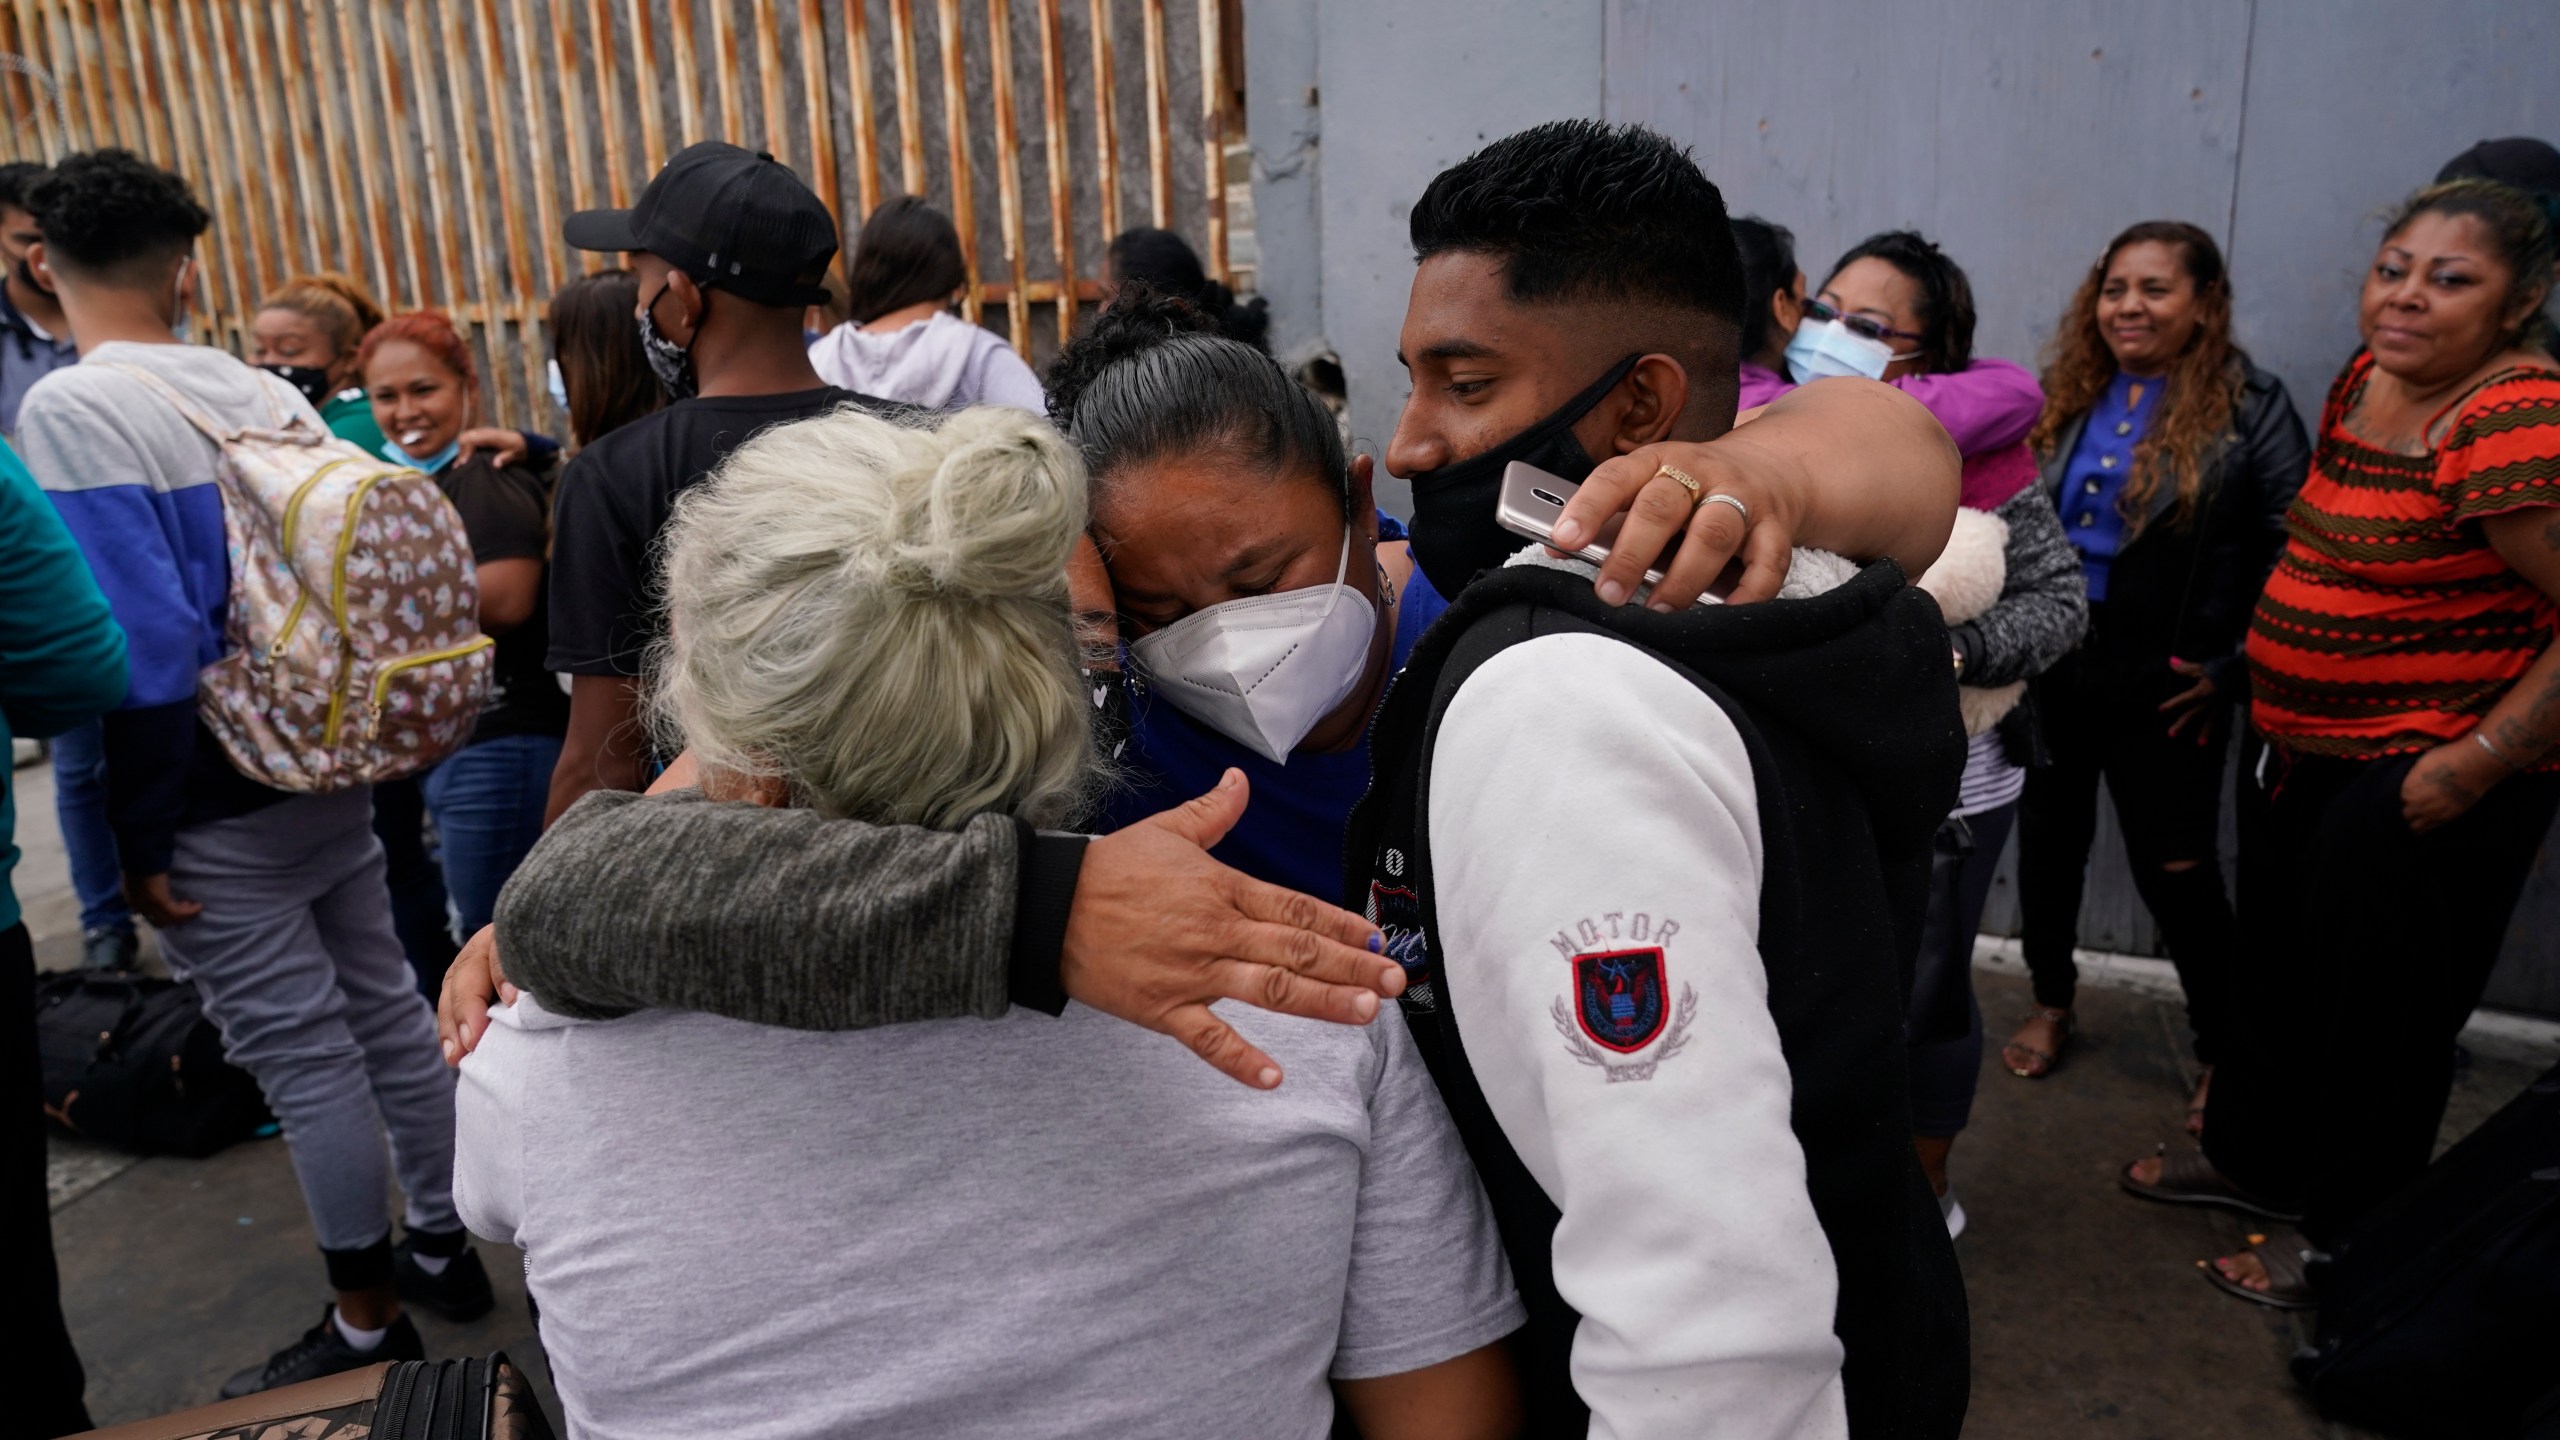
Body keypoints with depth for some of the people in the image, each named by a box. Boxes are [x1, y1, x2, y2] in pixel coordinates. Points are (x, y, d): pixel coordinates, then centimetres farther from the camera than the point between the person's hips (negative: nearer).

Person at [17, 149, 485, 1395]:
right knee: (388, 1011, 16)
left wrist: (138, 842, -14)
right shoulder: (267, 395, 3)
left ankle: (368, 1322, 18)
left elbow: (142, 647, -22)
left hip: (219, 811, -6)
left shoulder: (69, 412, -15)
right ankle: (444, 1247, 31)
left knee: (305, 1057, 4)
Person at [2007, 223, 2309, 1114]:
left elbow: (2299, 550, -11)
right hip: (2052, 664, 4)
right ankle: (2051, 1002, 37)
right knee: (2049, 837, 16)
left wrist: (2236, 665, -12)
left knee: (2176, 870, 4)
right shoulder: (2066, 397, 3)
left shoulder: (2248, 408, -9)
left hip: (2165, 682, -4)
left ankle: (2224, 1048, 24)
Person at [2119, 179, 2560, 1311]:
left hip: (2421, 782, -9)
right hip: (2303, 750, 9)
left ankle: (2340, 1237, 27)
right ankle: (2254, 1156, 44)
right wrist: (2243, 664, 14)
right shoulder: (2369, 377, 4)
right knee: (2278, 967, 23)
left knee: (2380, 1008, 8)